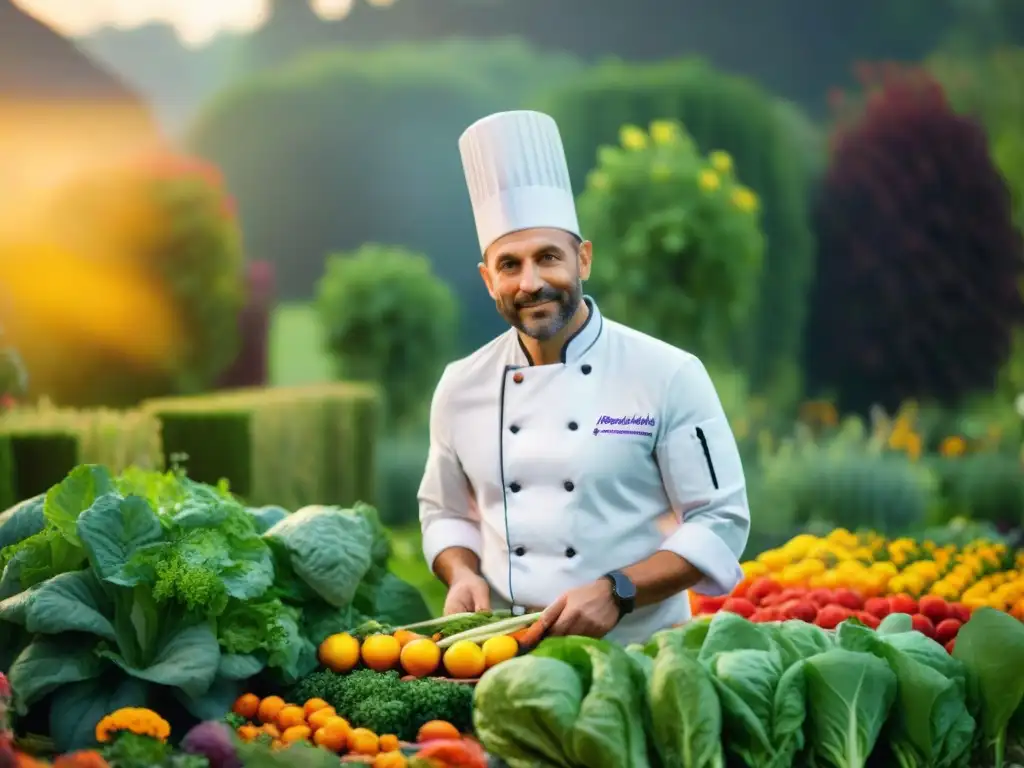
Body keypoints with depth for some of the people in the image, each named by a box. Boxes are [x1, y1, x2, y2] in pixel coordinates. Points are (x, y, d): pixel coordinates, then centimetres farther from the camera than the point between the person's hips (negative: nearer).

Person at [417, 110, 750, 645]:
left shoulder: (667, 375, -3)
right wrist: (463, 576, 0)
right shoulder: (462, 388, 8)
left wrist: (617, 592, -14)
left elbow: (720, 521, -3)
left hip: (635, 656, -3)